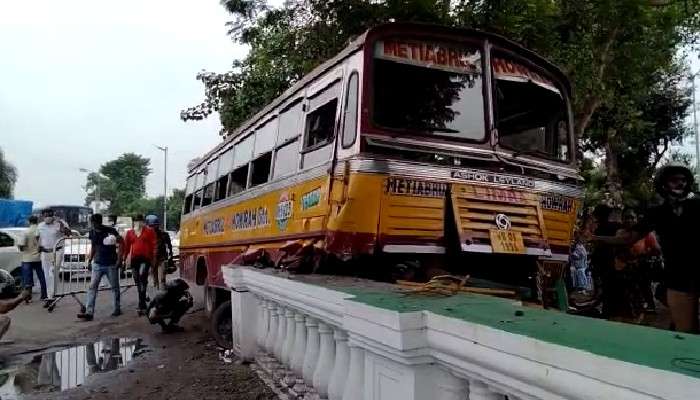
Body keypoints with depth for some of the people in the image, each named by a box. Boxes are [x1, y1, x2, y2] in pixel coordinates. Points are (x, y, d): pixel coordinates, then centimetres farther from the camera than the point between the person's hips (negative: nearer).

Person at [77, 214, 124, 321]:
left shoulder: (111, 231, -10)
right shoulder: (92, 232, 5)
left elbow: (121, 244, -9)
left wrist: (119, 259, -16)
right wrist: (90, 258, 8)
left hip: (111, 264, -4)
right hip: (97, 264, 4)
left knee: (114, 287, 6)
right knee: (92, 287, -5)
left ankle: (116, 309, 18)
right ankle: (89, 312, -6)